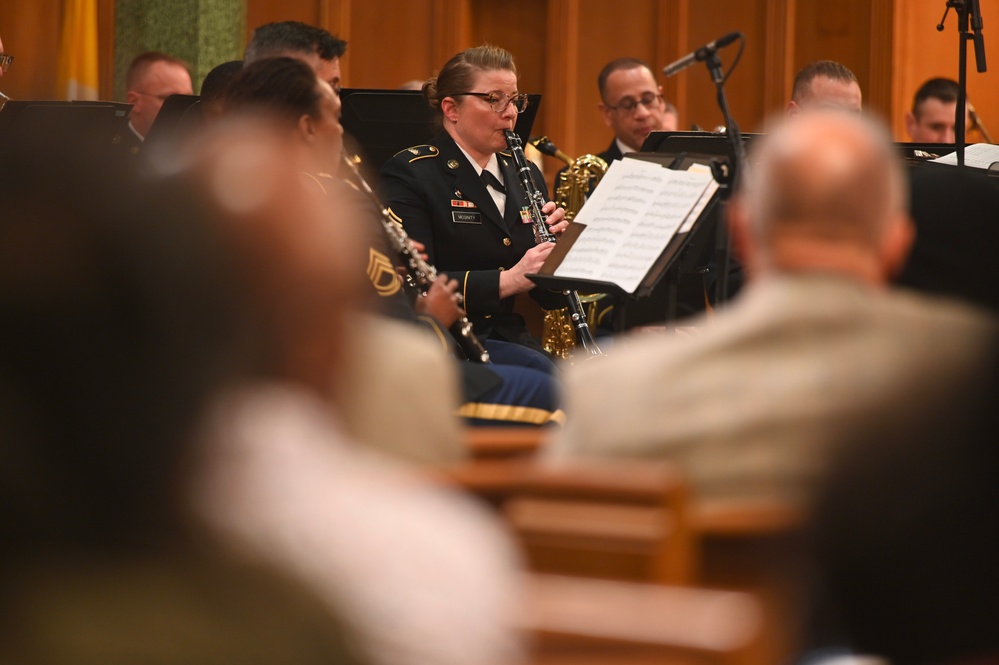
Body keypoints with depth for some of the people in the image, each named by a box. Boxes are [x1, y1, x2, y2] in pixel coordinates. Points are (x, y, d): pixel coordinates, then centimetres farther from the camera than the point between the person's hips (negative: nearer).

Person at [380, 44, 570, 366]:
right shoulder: (410, 173, -3)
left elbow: (549, 299, 18)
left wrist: (555, 246, -3)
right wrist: (507, 280, -23)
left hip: (512, 341, 6)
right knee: (542, 372, -34)